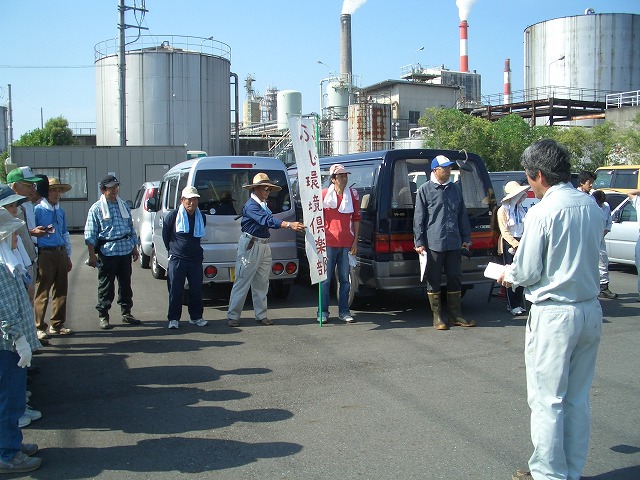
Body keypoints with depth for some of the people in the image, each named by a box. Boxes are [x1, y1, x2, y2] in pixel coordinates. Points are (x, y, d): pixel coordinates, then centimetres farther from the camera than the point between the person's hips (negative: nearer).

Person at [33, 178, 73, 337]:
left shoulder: (61, 211, 16)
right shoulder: (38, 210, -5)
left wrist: (68, 257, 21)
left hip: (61, 253, 7)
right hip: (45, 253, -7)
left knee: (61, 291, 9)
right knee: (42, 292, -4)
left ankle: (57, 325, 20)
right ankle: (39, 328, 3)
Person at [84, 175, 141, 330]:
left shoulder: (124, 206, 14)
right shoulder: (96, 208, -1)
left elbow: (131, 228, 20)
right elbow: (90, 234, -4)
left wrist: (135, 248, 17)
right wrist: (92, 255, -9)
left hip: (126, 251, 5)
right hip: (107, 252, -5)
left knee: (126, 284, 11)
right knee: (106, 286, 1)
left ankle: (126, 313, 22)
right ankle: (103, 316, 11)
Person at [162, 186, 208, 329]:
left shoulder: (201, 217, 7)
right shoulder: (173, 215, -4)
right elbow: (165, 234, 7)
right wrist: (172, 250, 11)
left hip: (196, 259, 4)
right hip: (177, 259, -3)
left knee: (196, 290, 6)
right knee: (176, 290, -1)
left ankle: (196, 317, 19)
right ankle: (173, 319, 9)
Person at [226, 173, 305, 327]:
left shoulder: (263, 205, 15)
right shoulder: (251, 205, -15)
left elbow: (269, 221, 9)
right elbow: (266, 220, -29)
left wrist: (293, 225, -1)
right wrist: (289, 224, -38)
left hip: (264, 246, 9)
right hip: (250, 245, -9)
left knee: (262, 283, 12)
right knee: (242, 281, -4)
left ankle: (261, 315, 19)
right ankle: (233, 316, 2)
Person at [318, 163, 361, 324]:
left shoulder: (352, 194, 7)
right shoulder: (324, 194, 0)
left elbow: (356, 218, 10)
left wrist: (355, 241, 6)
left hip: (347, 243, 2)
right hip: (329, 242, -2)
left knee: (345, 279, 7)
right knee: (326, 278, 2)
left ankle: (344, 312, 15)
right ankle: (323, 312, 10)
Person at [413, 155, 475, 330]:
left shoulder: (455, 189, 13)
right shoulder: (425, 189, -1)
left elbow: (462, 215, 18)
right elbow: (419, 218, -3)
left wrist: (466, 238, 15)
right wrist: (419, 242, -7)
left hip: (454, 243, 5)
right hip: (433, 243, -4)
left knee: (455, 279, 8)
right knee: (433, 281, 3)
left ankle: (455, 315, 18)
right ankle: (437, 316, 12)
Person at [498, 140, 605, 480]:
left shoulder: (542, 212, -16)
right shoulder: (592, 206, 5)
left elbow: (527, 271, -13)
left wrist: (508, 275, 9)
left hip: (554, 314, -7)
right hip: (590, 311, 7)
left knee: (547, 401, 5)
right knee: (578, 399, 16)